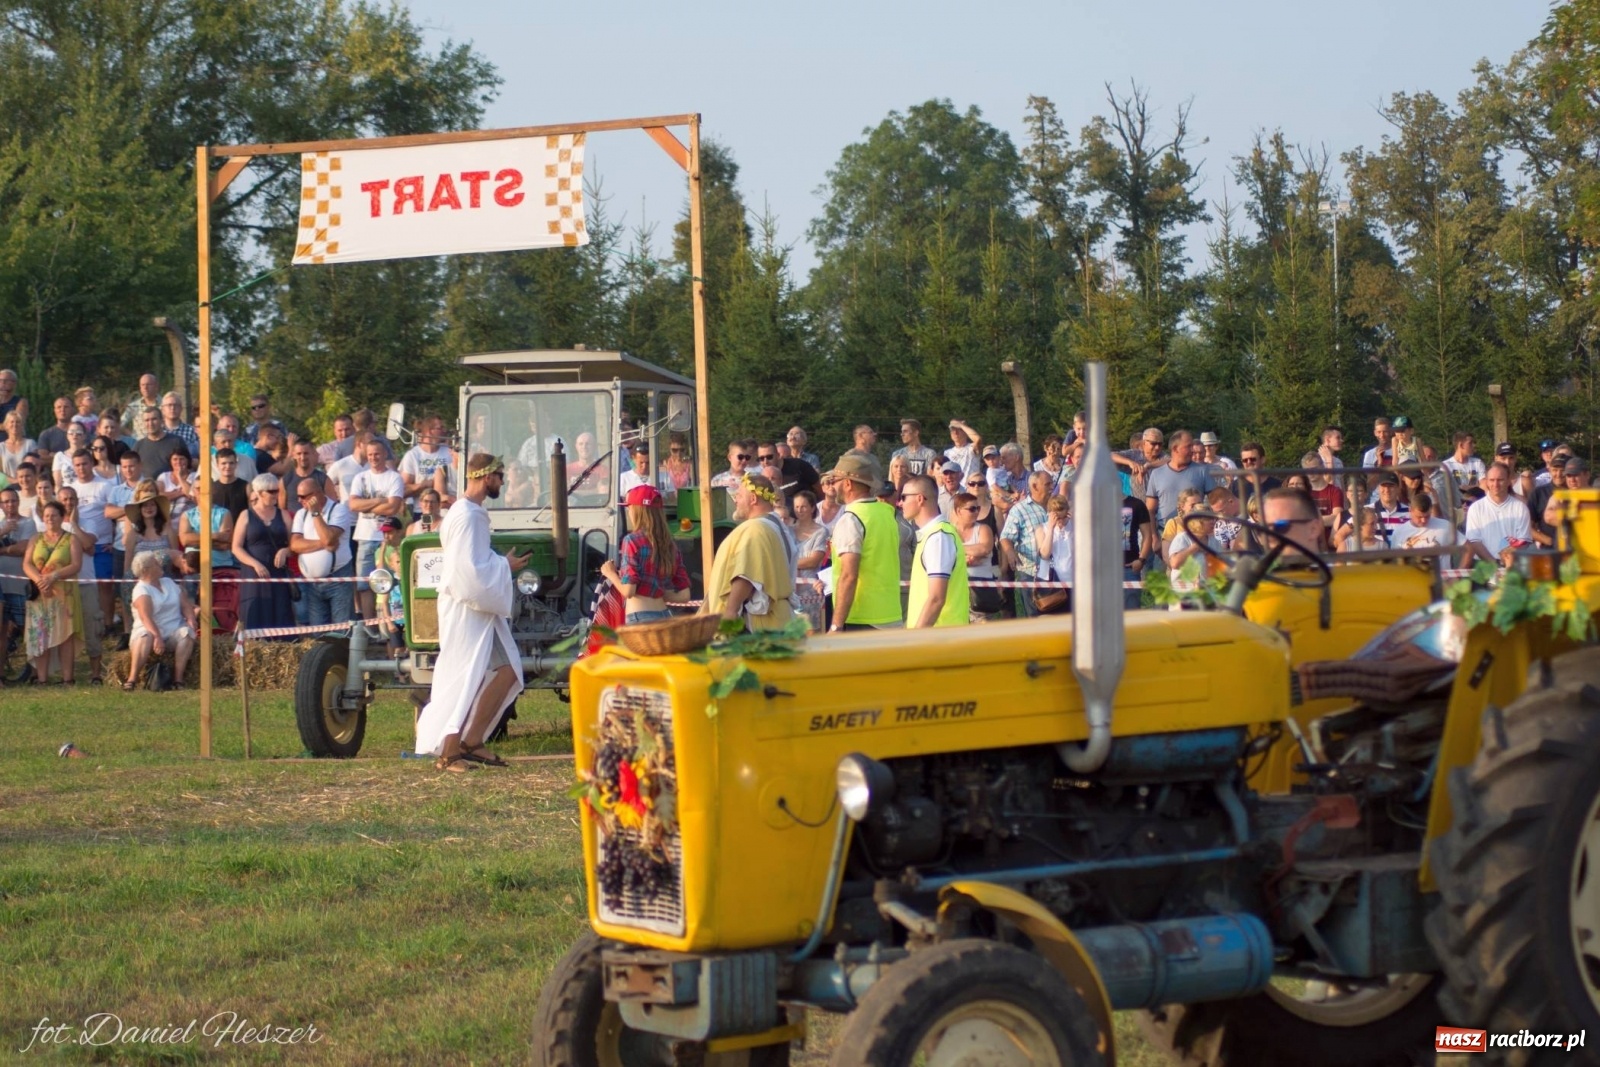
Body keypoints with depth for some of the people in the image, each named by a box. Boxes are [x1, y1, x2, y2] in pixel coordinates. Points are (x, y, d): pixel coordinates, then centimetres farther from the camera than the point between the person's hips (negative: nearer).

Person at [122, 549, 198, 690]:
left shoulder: (169, 582, 16)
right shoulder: (141, 589, -5)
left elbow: (185, 604, 8)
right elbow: (146, 617, -20)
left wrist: (190, 618, -14)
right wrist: (157, 636, -35)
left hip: (174, 632, 5)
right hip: (151, 631, -4)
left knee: (187, 632, -27)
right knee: (145, 636, -37)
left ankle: (178, 679, -32)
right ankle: (132, 679, -43)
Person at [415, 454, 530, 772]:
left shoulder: (473, 513, 15)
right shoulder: (466, 516, -18)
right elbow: (469, 570, -23)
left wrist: (503, 563, 13)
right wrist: (505, 566, -12)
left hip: (481, 608, 10)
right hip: (465, 609, -10)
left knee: (507, 671, 8)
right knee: (467, 680, -7)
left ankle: (471, 741, 10)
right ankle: (447, 753, -1)